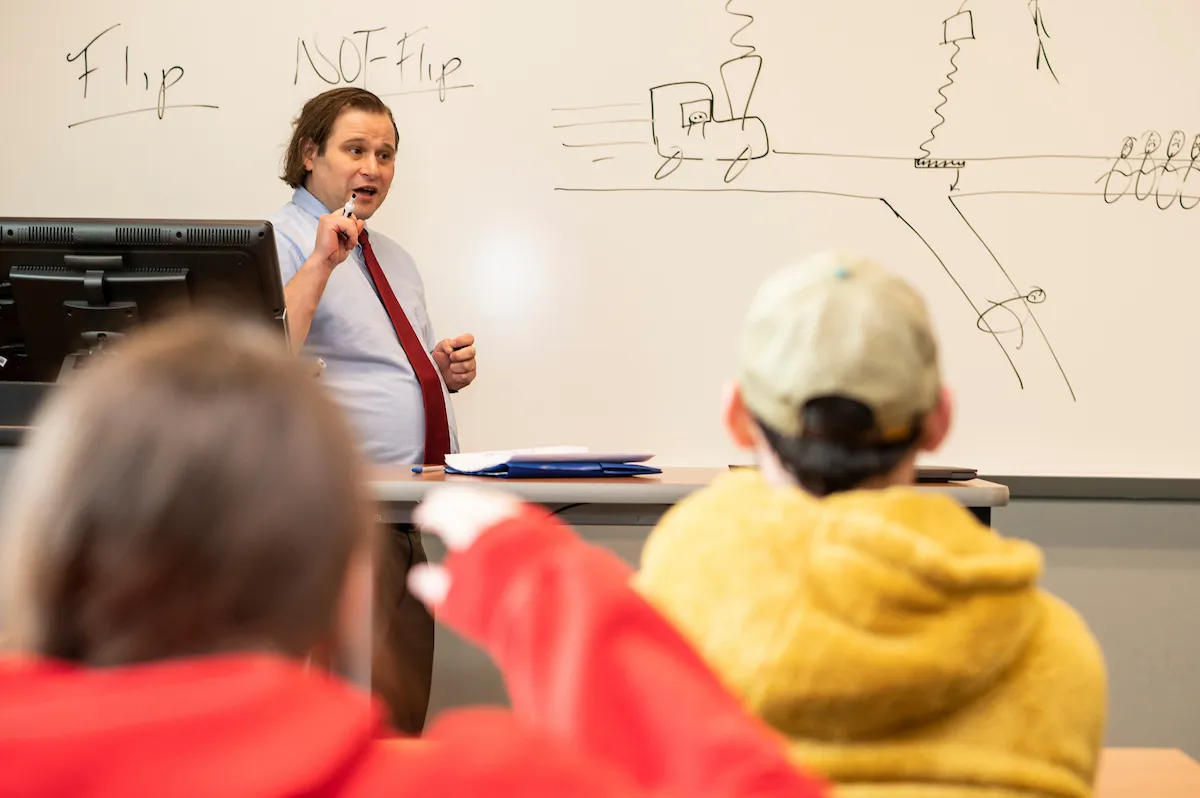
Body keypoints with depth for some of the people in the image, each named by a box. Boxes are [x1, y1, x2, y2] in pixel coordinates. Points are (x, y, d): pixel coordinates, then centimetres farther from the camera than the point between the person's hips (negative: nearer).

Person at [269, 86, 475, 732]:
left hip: (407, 521, 8)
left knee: (405, 716, 10)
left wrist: (448, 370, 10)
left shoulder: (395, 259, 21)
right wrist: (322, 261, -21)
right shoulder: (279, 241, -3)